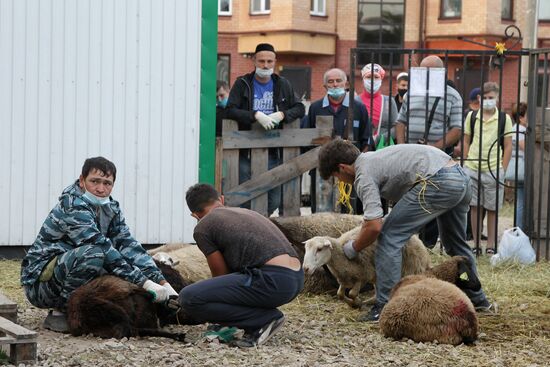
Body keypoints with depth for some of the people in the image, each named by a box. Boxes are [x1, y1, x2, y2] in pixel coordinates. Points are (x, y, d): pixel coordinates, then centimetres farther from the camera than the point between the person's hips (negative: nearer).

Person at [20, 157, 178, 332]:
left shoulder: (111, 208, 5)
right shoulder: (73, 208, -22)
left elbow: (129, 245, -2)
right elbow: (104, 251, -29)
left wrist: (163, 283, -14)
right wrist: (145, 284, -32)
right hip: (39, 281, -8)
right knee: (93, 253, -31)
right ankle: (59, 313, -17)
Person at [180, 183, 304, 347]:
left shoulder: (202, 228, 6)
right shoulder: (247, 212, 30)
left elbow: (220, 273, 14)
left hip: (273, 281, -9)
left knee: (189, 298, -8)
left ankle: (264, 319, -5)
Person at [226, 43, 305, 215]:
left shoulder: (283, 85, 12)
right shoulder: (242, 83, 2)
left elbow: (300, 109, 8)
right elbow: (231, 110, -9)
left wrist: (282, 115, -11)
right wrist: (255, 115, -22)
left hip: (273, 152, 3)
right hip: (246, 152, -3)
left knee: (274, 200, 4)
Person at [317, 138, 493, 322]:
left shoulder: (364, 174, -2)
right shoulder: (374, 157, 27)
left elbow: (374, 226, -10)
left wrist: (353, 248, 8)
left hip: (438, 182, -10)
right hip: (461, 177, 10)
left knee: (390, 236, -2)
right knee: (455, 244, 29)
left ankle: (385, 306, -4)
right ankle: (478, 300, 40)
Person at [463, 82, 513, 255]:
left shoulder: (504, 119, 1)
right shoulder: (471, 117, 7)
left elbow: (508, 146, 3)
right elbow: (466, 142, 13)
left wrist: (502, 170, -3)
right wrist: (465, 164, 5)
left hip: (493, 169, -2)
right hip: (472, 169, 2)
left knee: (492, 209, 3)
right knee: (474, 207, 4)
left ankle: (490, 245, 11)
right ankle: (476, 243, 13)